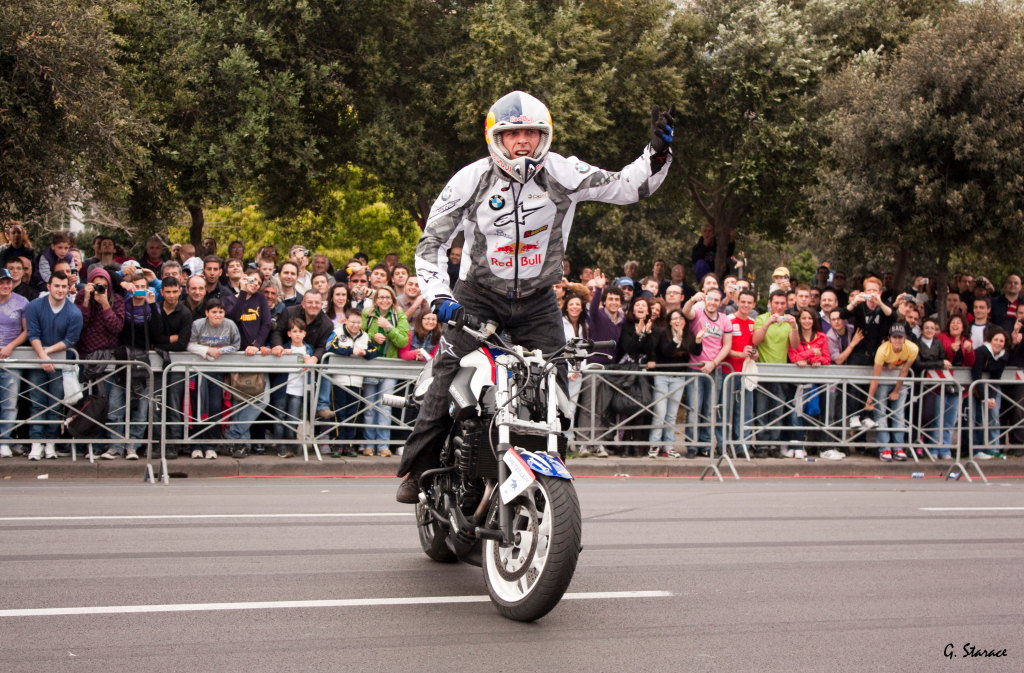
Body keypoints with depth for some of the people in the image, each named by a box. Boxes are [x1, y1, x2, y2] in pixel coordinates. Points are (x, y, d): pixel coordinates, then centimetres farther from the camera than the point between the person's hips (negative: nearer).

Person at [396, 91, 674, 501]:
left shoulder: (561, 173, -6)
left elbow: (627, 187, -4)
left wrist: (658, 153, -22)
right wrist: (439, 295, -20)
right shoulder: (471, 180, -8)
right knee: (448, 379, -14)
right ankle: (417, 471, -4)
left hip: (537, 301, 2)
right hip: (478, 298, -2)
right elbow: (432, 241, -6)